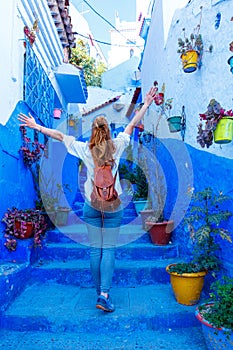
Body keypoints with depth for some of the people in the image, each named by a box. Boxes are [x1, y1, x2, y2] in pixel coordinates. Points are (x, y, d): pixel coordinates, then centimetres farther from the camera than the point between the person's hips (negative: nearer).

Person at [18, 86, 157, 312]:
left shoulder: (85, 149, -2)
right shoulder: (116, 146, -1)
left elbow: (60, 135, 5)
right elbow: (132, 125, 9)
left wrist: (37, 127, 16)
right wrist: (146, 104, 20)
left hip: (91, 205, 1)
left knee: (95, 249, 10)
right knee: (109, 249, 3)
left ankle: (99, 292, 22)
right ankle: (104, 294, -4)